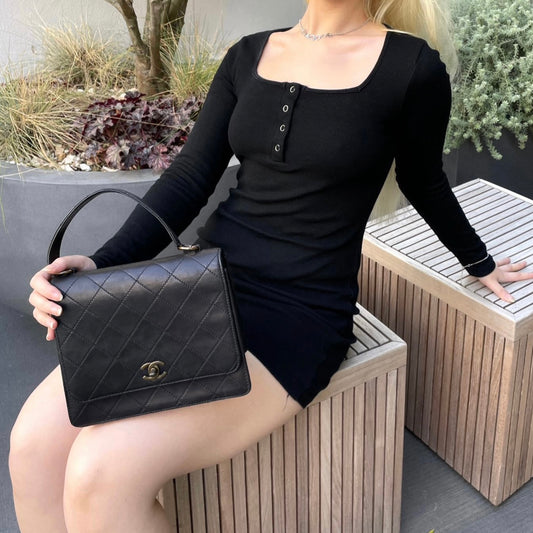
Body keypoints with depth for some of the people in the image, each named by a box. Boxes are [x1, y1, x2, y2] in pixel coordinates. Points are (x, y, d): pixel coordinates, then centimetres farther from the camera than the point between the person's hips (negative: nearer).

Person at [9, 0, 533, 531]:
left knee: (103, 472, -24)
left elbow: (424, 183, 14)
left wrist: (479, 263, 29)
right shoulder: (249, 56, 10)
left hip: (301, 312, -5)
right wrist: (100, 265, -9)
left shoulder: (410, 65, -3)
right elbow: (189, 179, 5)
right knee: (36, 440, -15)